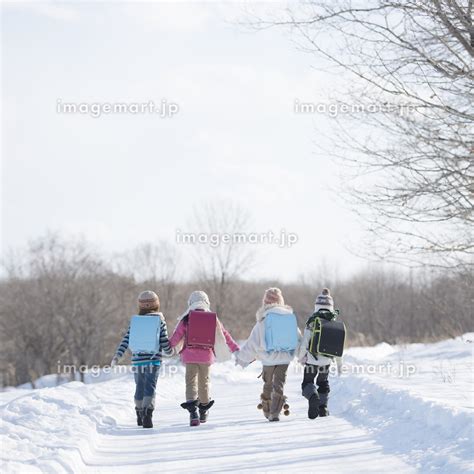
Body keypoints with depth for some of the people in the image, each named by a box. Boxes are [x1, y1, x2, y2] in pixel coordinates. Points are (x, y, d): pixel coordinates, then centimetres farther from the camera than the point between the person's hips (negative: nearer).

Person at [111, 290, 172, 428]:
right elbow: (164, 342, -2)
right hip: (153, 360, -3)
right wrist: (169, 352, 19)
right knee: (150, 388, -10)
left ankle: (140, 416, 31)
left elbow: (126, 340, -3)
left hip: (137, 360, 3)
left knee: (139, 387, 17)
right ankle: (147, 414, -30)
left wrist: (117, 356, -7)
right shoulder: (160, 321, -1)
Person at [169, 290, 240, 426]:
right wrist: (235, 348, 15)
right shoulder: (212, 318, 3)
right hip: (206, 355, 2)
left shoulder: (186, 319, -2)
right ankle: (203, 412, 29)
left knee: (191, 381, -2)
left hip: (190, 355, -2)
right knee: (205, 381, 16)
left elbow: (177, 336, 0)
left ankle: (193, 409, -23)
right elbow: (224, 334, 7)